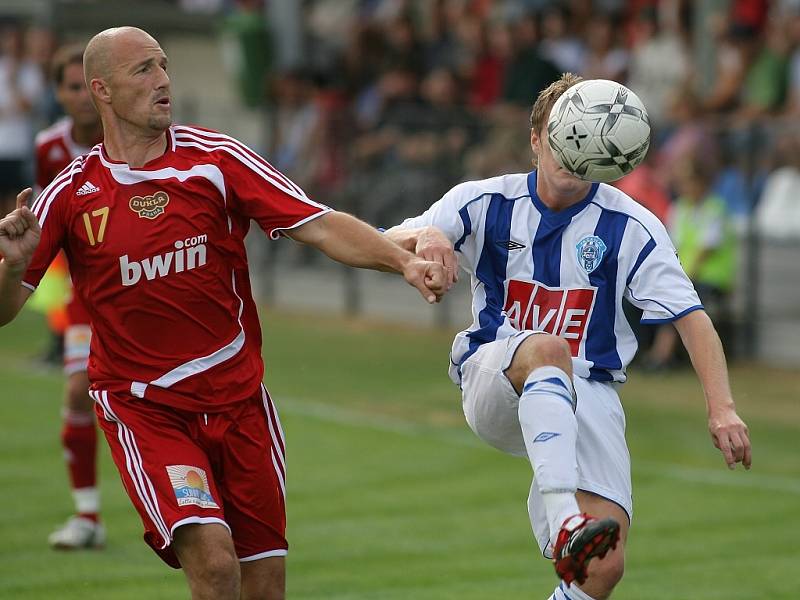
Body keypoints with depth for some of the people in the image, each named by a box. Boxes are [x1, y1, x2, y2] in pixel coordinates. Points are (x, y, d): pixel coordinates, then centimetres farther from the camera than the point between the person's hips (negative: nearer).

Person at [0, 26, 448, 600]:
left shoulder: (216, 159, -3)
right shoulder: (72, 192, -2)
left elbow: (322, 226, -9)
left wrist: (405, 261, -24)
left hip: (238, 399, 2)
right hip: (142, 409, -2)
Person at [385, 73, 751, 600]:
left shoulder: (632, 228, 1)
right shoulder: (486, 203, 3)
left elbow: (691, 318, -3)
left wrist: (722, 407, -18)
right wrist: (422, 236, -30)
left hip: (587, 392, 1)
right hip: (492, 378, -1)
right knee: (547, 349, -39)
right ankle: (564, 523, -53)